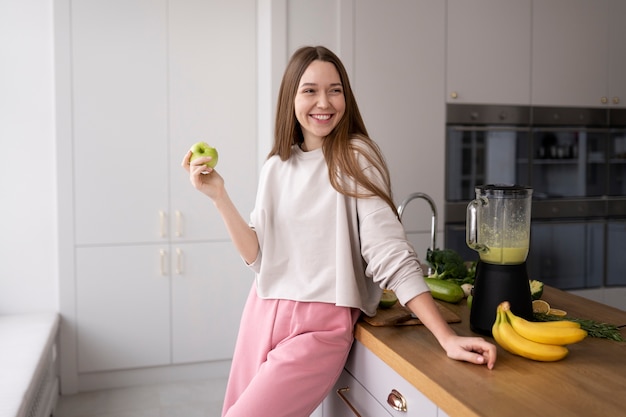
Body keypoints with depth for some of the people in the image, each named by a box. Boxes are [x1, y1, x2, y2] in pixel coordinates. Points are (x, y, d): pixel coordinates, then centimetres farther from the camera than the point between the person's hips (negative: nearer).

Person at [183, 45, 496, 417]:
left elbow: (390, 253, -14)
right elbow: (259, 256, 2)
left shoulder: (357, 157, -7)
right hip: (263, 313, 6)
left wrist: (447, 338, -20)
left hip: (322, 326, -5)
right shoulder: (276, 166, 7)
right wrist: (219, 196, -8)